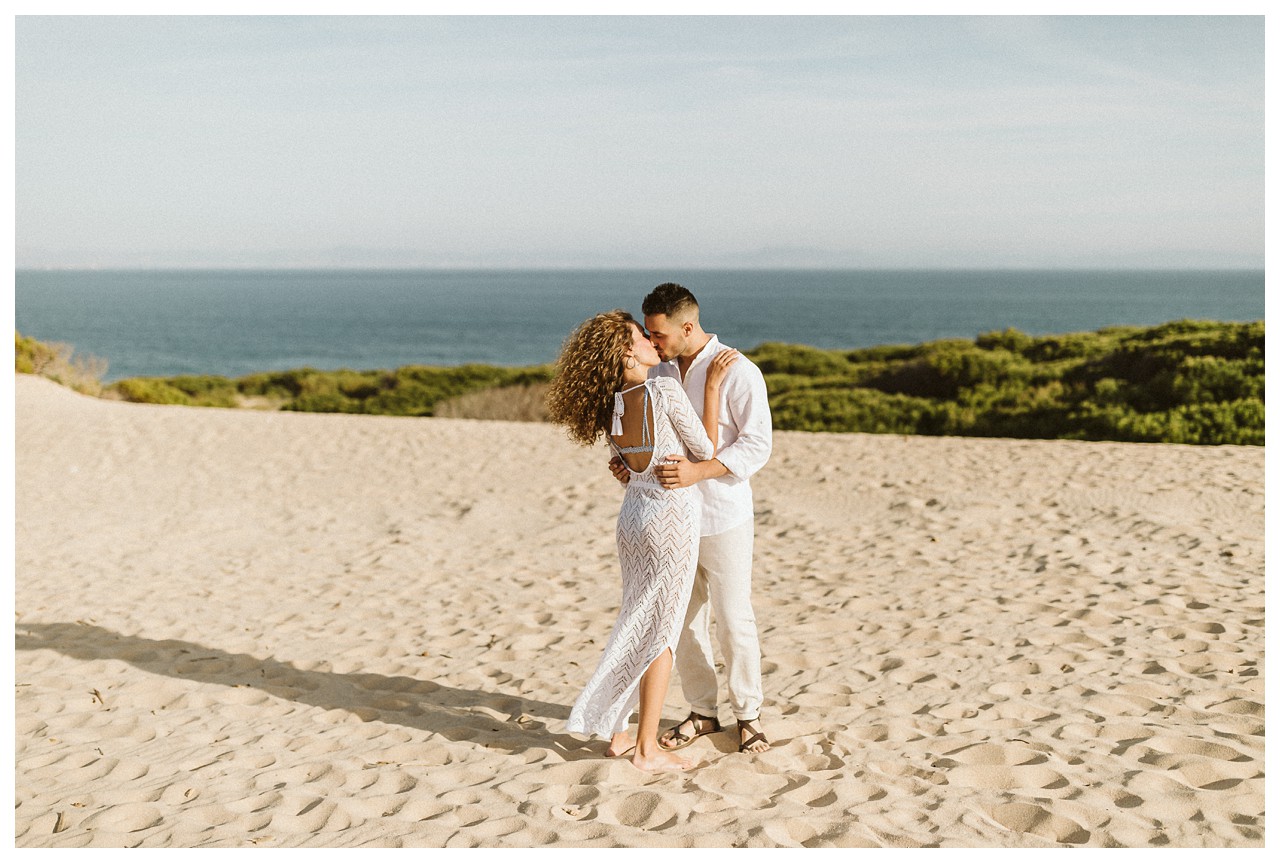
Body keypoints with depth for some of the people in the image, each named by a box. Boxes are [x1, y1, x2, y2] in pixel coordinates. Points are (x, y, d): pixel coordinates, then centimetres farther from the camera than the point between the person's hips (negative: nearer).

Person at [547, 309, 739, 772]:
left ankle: (618, 732, 22)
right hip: (671, 521, -7)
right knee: (661, 633, 1)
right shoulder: (666, 391, -19)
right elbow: (706, 450, -9)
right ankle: (647, 748, 7)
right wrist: (712, 387, -5)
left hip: (632, 517, 7)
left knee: (636, 626, 17)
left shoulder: (610, 404, 2)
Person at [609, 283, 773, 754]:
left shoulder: (737, 372, -13)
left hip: (723, 520, -6)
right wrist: (627, 461, -5)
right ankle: (702, 712, 25)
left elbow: (757, 444, -17)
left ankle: (748, 715, 20)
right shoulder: (660, 371, 7)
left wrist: (698, 472, -30)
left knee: (733, 621, 3)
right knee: (683, 621, 11)